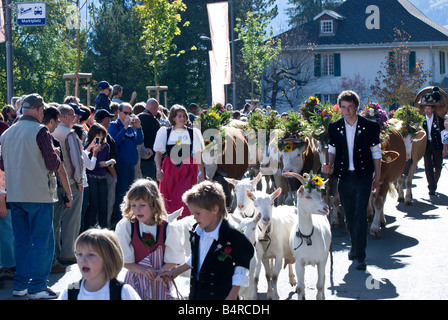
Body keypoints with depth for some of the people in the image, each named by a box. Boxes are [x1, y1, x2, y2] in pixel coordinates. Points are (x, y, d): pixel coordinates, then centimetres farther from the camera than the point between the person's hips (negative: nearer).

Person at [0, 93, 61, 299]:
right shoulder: (40, 131, -11)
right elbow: (53, 164, -13)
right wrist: (56, 158, 8)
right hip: (39, 195, -6)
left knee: (22, 241, 14)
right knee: (42, 241, -1)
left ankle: (20, 285, 17)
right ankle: (37, 287, -2)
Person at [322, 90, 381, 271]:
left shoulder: (370, 126, -2)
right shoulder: (334, 128, 4)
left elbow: (376, 153, 4)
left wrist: (377, 178, 3)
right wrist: (330, 165, -4)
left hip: (363, 176, -3)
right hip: (344, 176, 3)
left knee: (360, 215, -11)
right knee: (349, 216, 11)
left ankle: (359, 255, -8)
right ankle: (355, 246, 32)